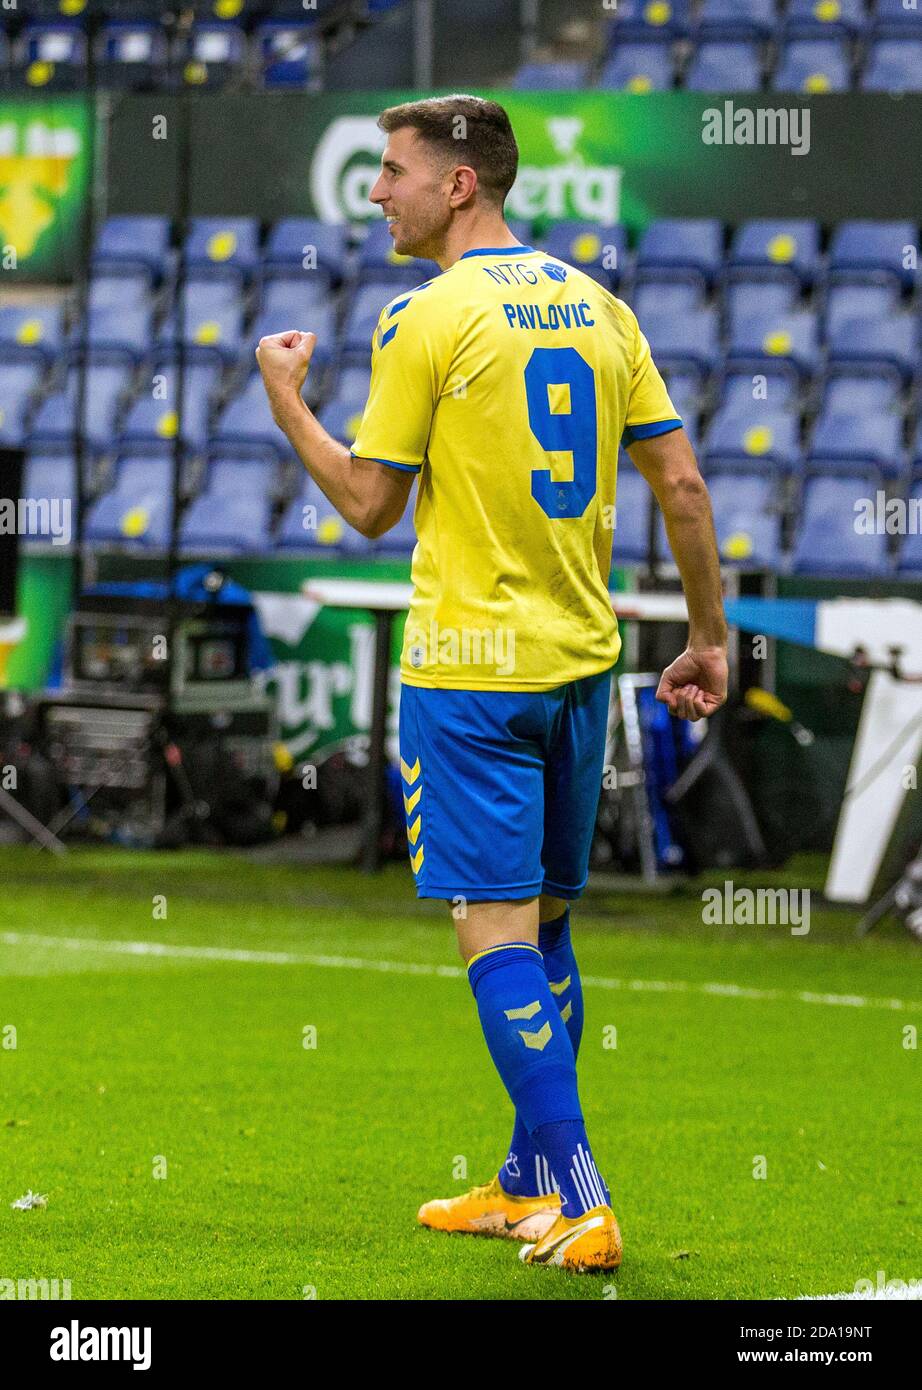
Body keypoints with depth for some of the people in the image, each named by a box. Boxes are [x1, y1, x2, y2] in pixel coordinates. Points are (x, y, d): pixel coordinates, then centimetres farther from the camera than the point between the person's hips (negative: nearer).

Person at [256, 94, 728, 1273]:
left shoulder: (427, 320, -11)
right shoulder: (597, 307, 8)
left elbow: (369, 505, -8)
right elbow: (682, 486, 6)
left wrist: (286, 398, 6)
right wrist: (709, 637, 14)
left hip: (472, 668, -7)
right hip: (580, 659, 7)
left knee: (496, 925, -6)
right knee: (544, 921, 16)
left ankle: (578, 1205, -13)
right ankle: (528, 1186, 24)